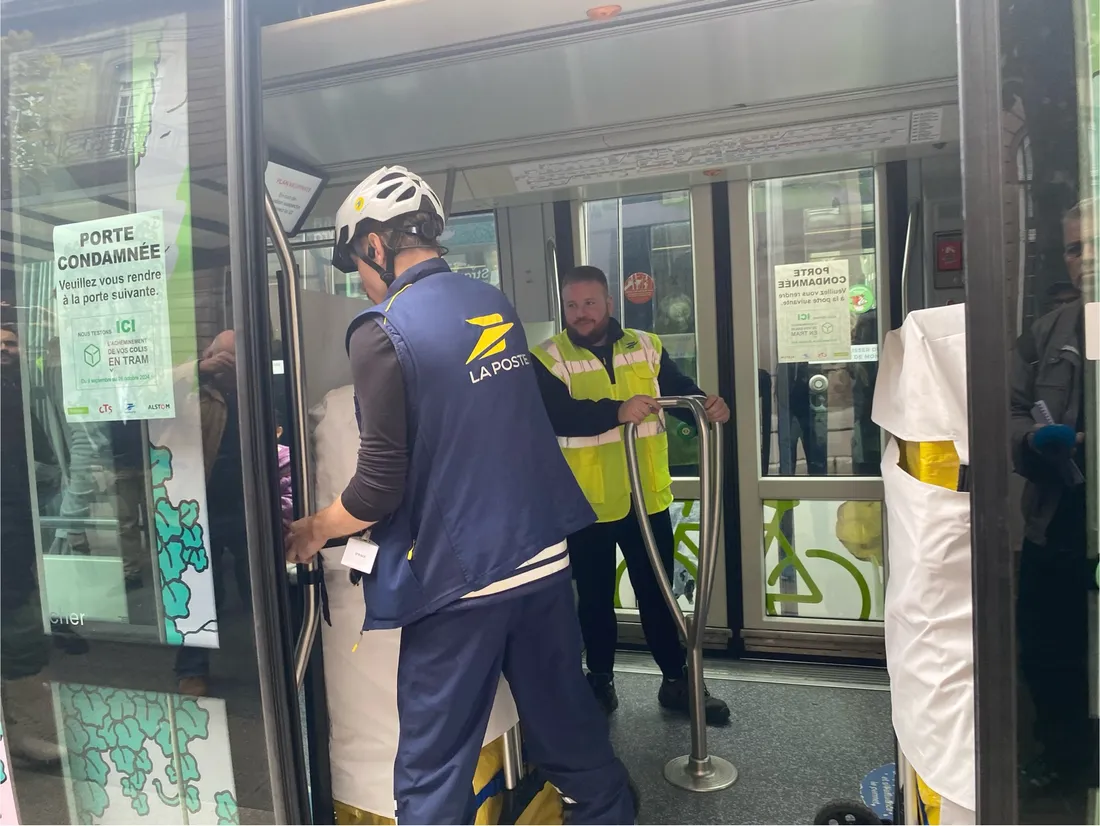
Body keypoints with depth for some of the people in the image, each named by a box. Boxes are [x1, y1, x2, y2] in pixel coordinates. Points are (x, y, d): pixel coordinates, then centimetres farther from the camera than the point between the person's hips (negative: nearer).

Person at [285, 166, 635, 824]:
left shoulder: (383, 332, -13)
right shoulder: (497, 305, 6)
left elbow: (380, 488, -14)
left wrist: (313, 531, 4)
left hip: (459, 579, -6)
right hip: (545, 556, 7)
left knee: (433, 770, 9)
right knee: (566, 721, 24)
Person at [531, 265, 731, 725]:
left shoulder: (646, 348, 4)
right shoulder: (548, 358, -9)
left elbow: (681, 390, 8)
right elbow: (557, 415, -25)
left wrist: (709, 404, -14)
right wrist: (616, 411, -39)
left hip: (647, 497, 3)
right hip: (586, 503, -3)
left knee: (658, 593, 16)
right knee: (595, 598, 14)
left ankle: (676, 681, 31)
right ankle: (601, 681, 33)